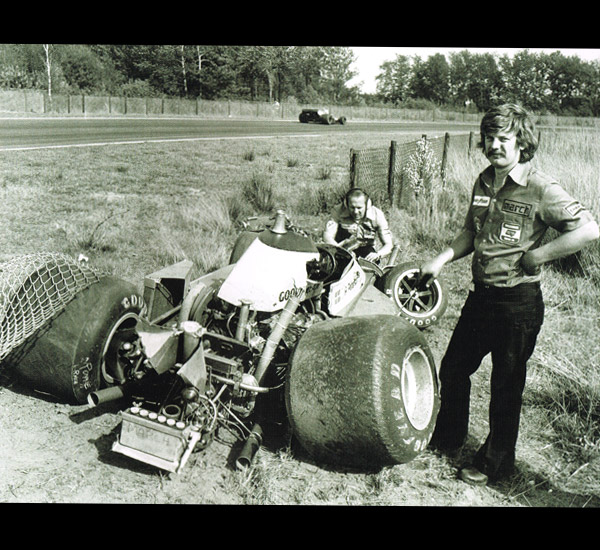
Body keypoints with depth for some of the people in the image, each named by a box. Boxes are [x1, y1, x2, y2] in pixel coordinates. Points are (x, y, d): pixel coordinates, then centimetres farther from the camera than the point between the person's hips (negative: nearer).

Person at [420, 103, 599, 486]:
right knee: (453, 369, 16)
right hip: (481, 293, 7)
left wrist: (536, 256, -18)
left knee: (506, 386, 8)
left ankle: (495, 463, 28)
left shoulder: (541, 189, -15)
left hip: (518, 301, -7)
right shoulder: (485, 182, 7)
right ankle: (448, 440, 39)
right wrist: (443, 258, 4)